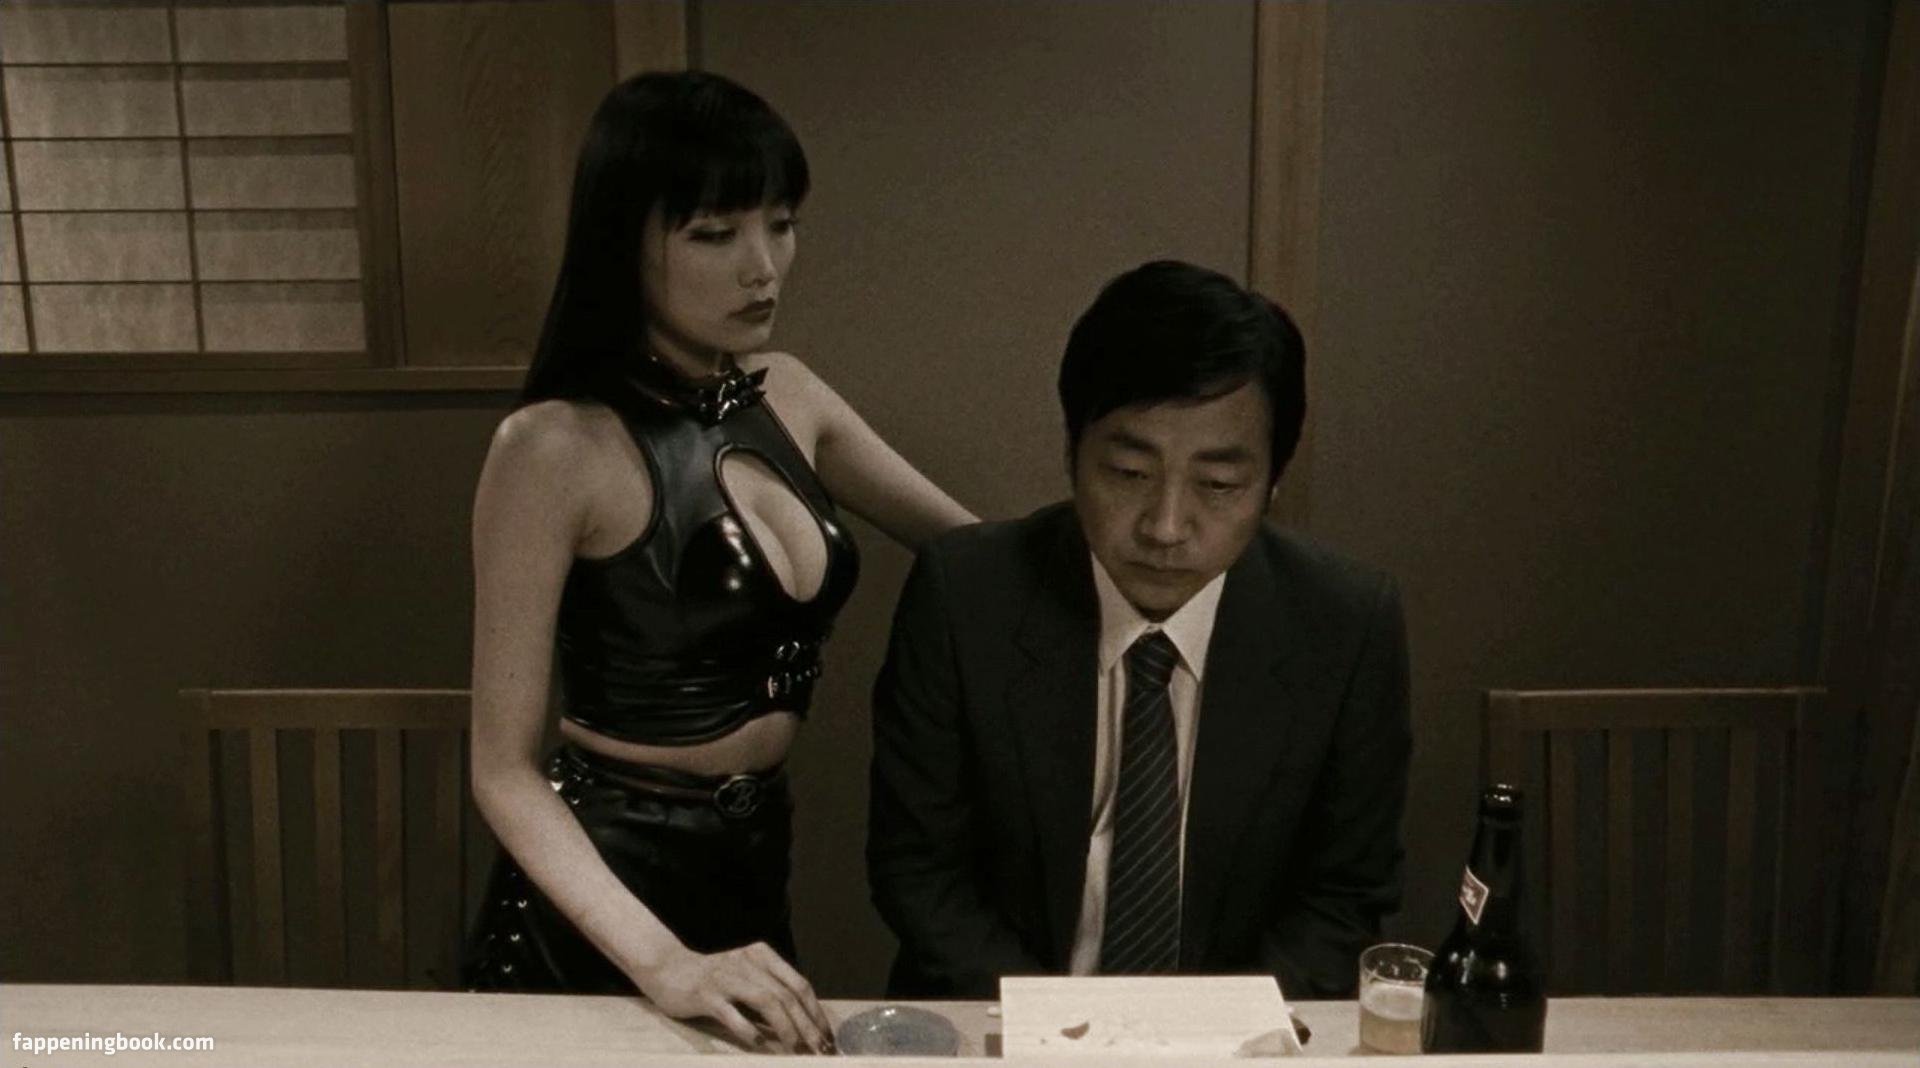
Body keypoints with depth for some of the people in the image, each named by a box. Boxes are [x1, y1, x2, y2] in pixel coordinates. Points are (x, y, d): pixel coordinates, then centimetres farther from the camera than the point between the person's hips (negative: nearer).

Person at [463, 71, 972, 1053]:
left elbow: (972, 542, 9)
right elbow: (503, 770, -18)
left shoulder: (783, 395, -1)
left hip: (752, 860, 7)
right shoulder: (559, 446, -20)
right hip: (604, 884, -6)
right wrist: (662, 962, -29)